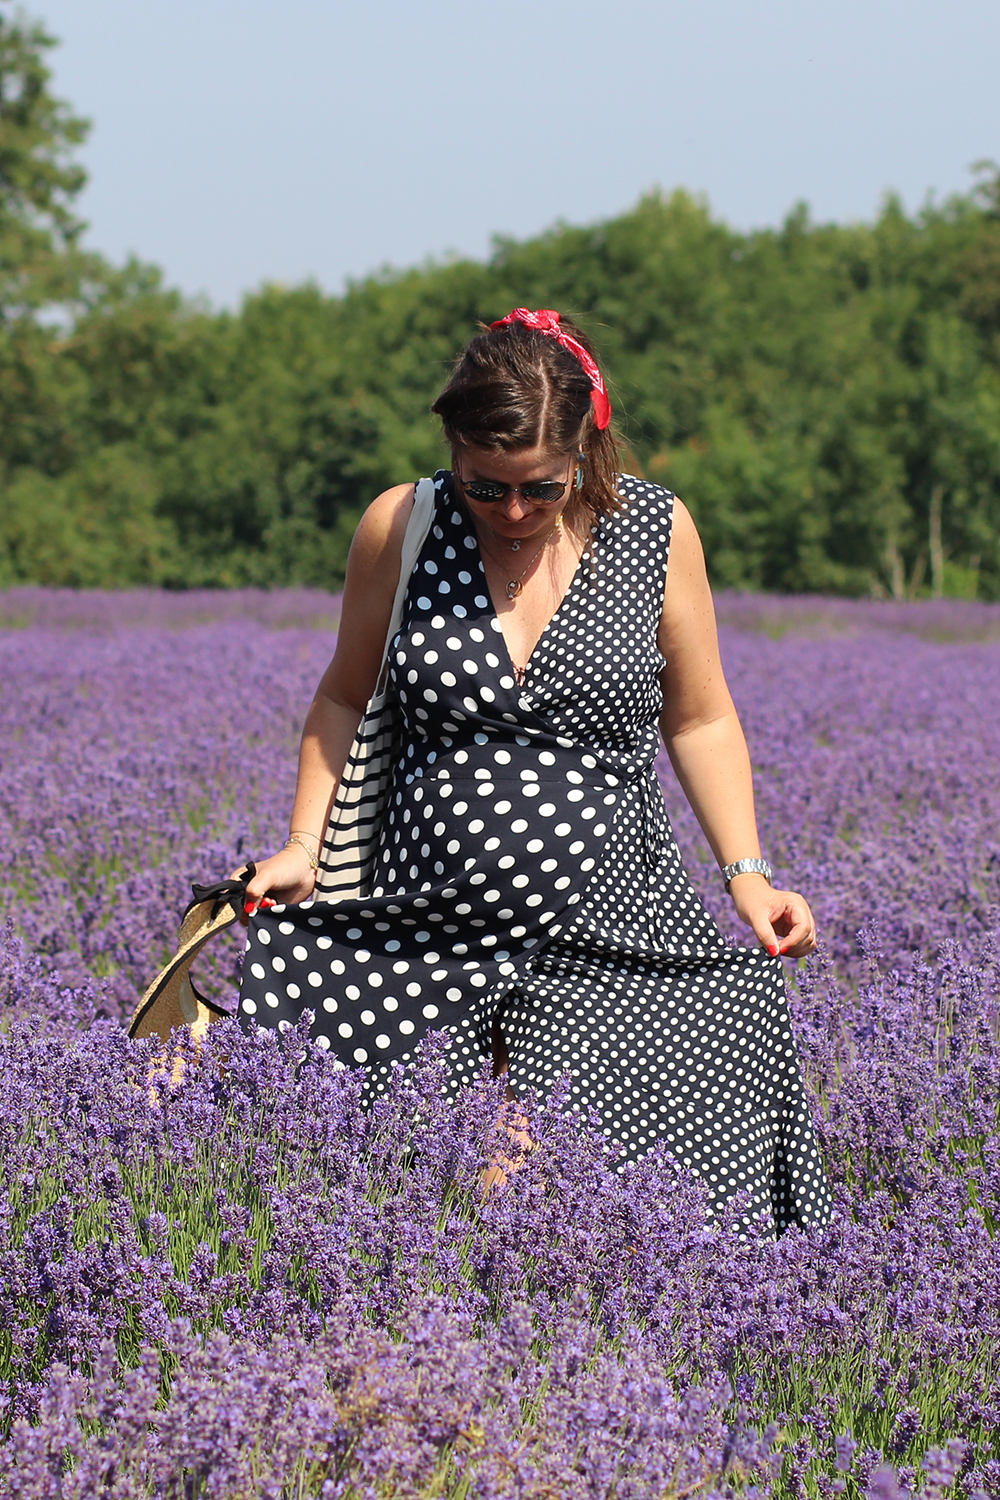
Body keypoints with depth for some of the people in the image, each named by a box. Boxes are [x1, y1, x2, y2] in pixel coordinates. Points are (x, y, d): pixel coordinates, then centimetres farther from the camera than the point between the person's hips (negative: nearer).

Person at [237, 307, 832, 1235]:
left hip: (613, 943, 0)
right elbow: (345, 697, 15)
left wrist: (746, 873, 1)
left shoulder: (657, 530, 1)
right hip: (425, 938, 1)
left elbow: (699, 721, 11)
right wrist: (303, 845, 4)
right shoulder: (400, 527, 0)